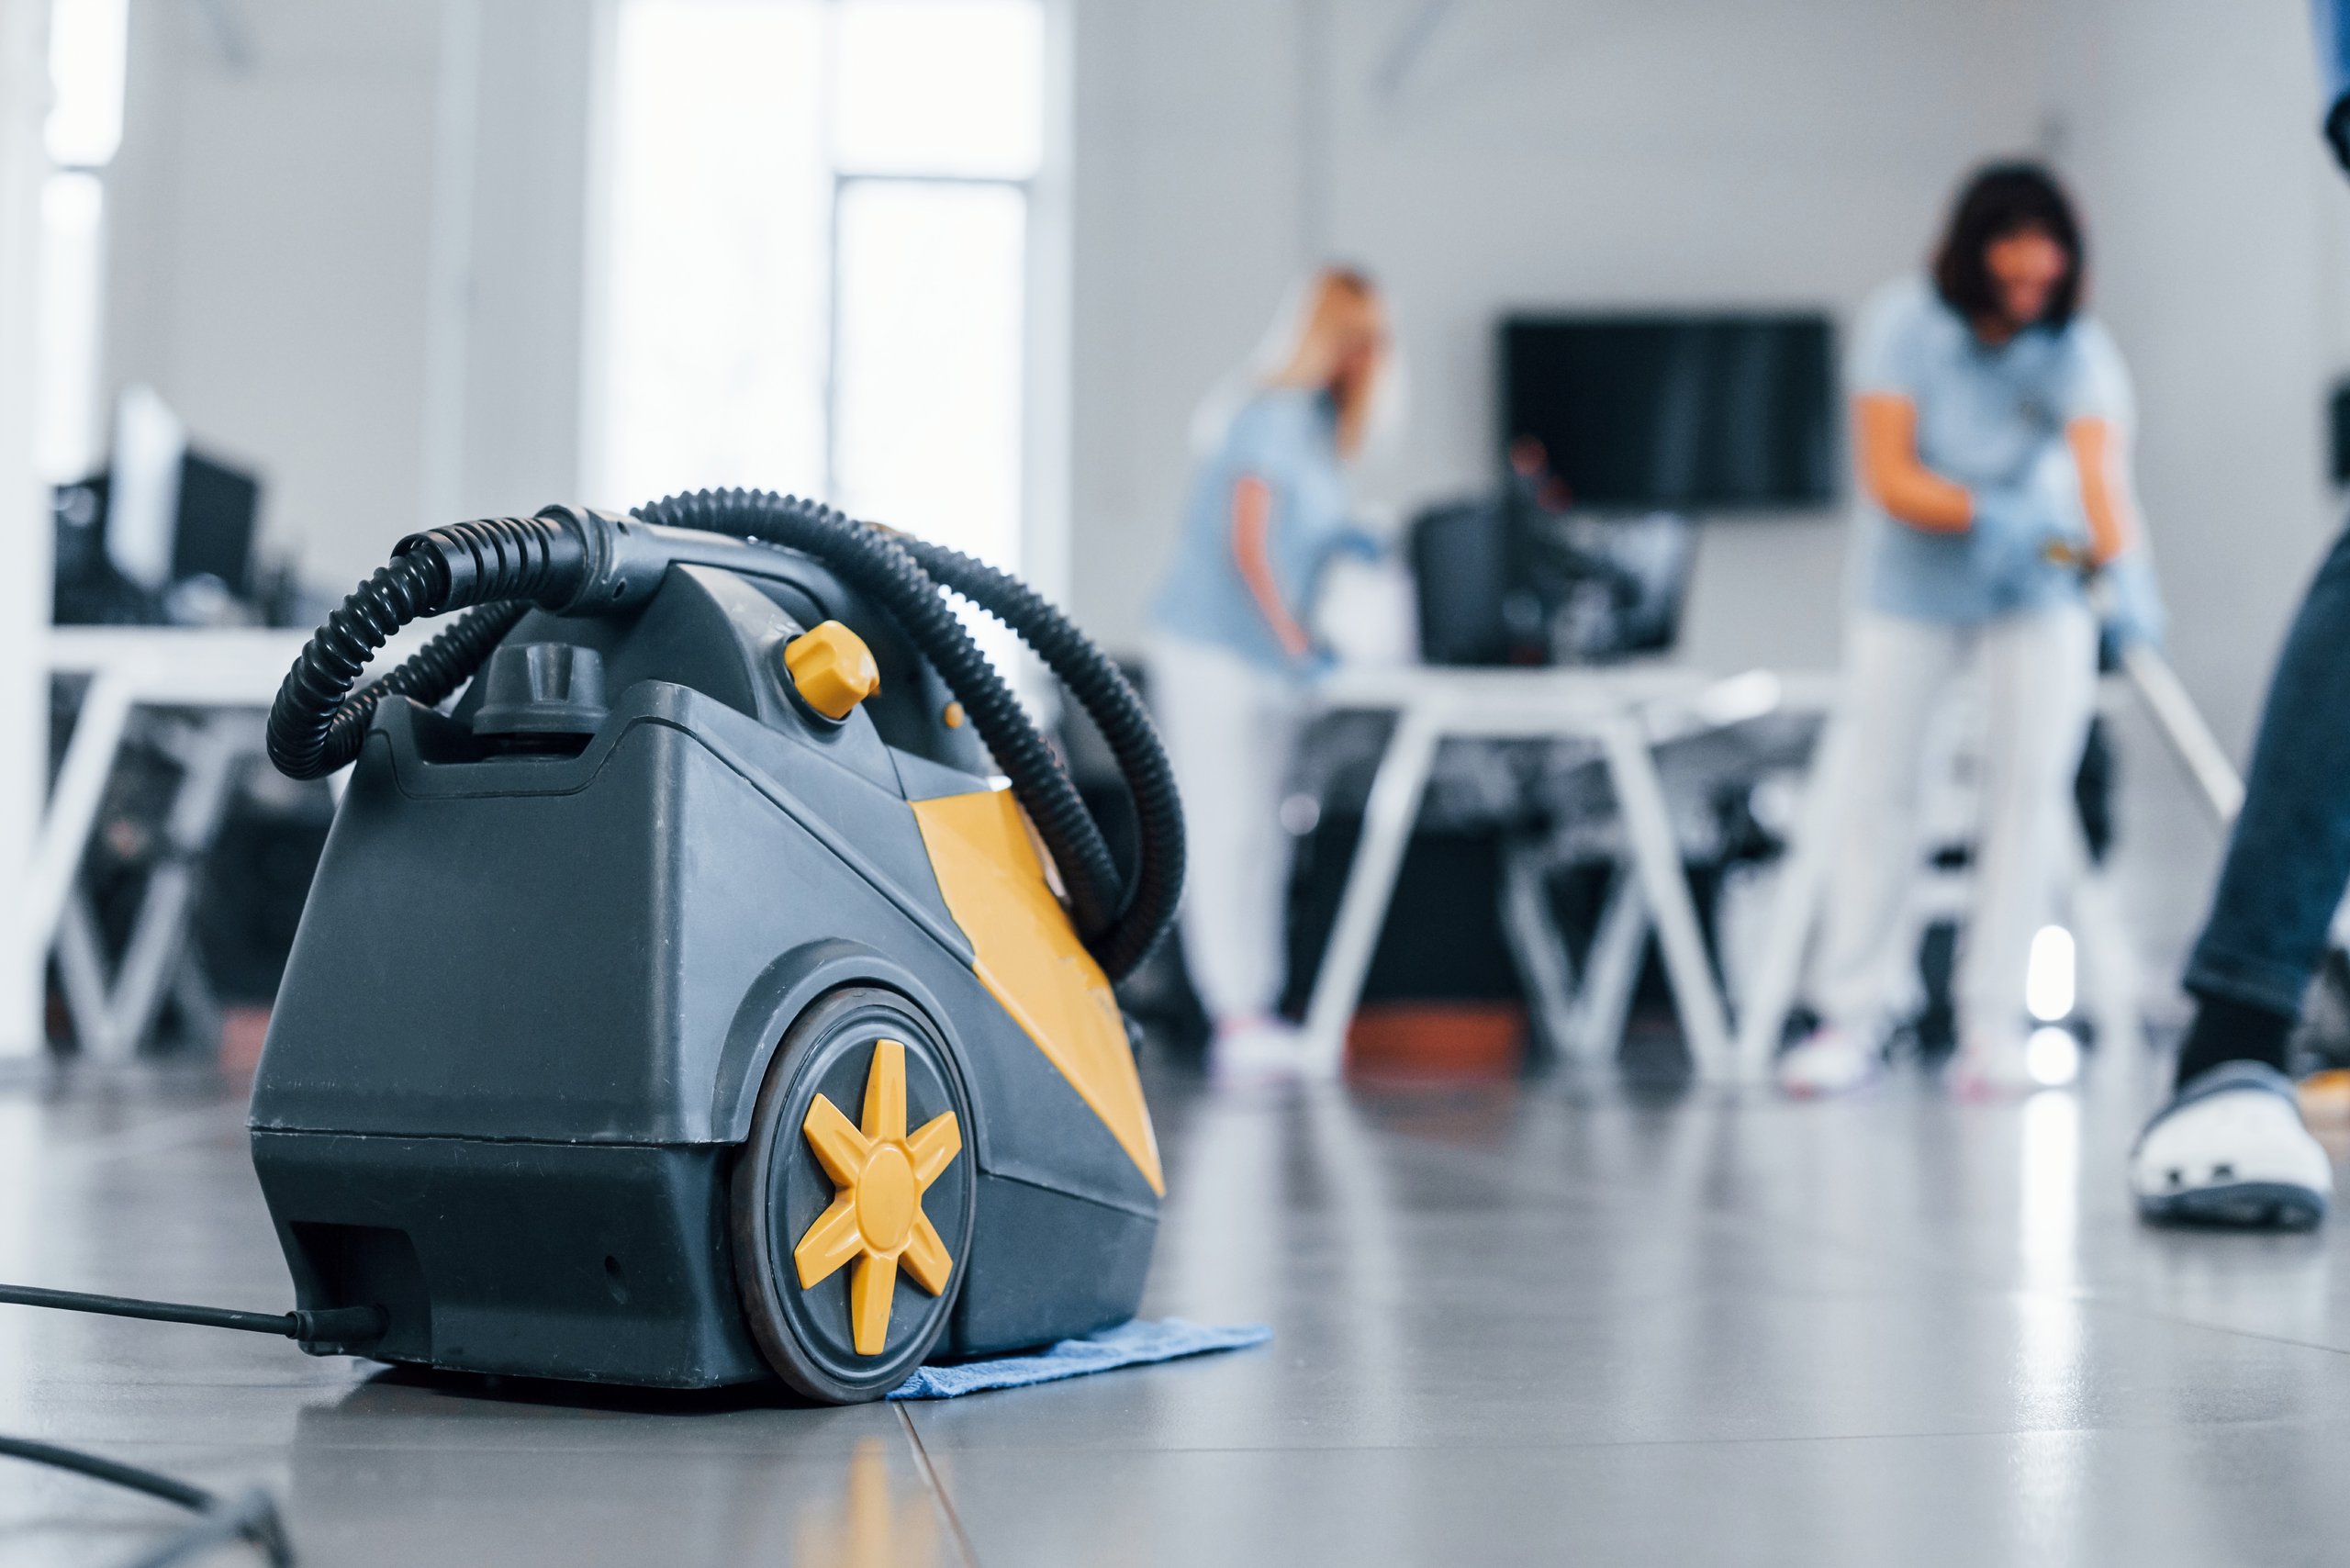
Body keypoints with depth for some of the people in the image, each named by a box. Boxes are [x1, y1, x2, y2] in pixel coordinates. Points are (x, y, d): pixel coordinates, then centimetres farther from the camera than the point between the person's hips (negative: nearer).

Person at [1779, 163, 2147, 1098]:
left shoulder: (2078, 352, -19)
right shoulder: (1902, 323, -18)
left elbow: (2102, 475, -34)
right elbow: (1887, 478, -21)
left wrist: (2121, 569, -52)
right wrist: (1984, 514, -36)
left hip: (2038, 591, 0)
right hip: (1911, 592, 0)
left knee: (2029, 790, -5)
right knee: (1878, 793, 0)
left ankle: (1994, 1022, 3)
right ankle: (1849, 1020, 8)